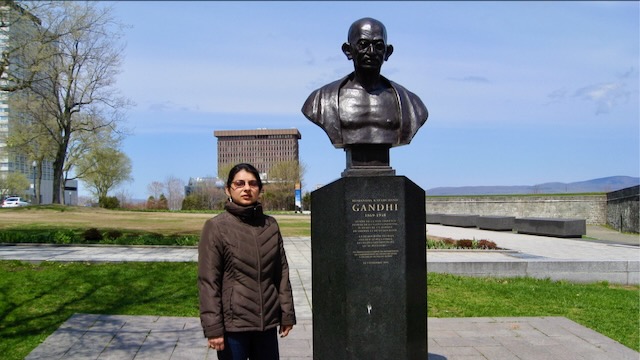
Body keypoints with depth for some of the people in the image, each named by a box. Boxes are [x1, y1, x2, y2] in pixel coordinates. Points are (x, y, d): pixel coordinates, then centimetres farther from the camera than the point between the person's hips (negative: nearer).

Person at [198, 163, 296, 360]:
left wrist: (287, 313, 7)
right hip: (233, 323, -4)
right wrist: (213, 327, -13)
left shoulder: (271, 225, 5)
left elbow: (281, 273, 9)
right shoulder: (216, 227, -7)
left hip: (267, 321, 4)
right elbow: (208, 281, -9)